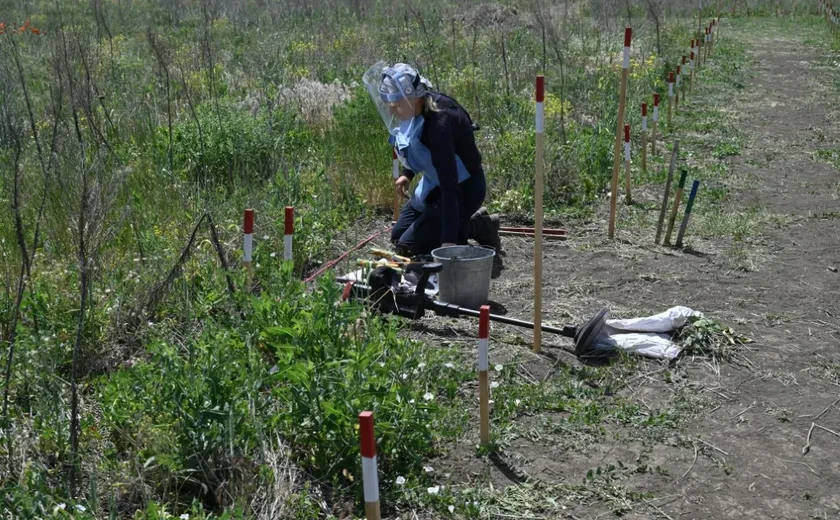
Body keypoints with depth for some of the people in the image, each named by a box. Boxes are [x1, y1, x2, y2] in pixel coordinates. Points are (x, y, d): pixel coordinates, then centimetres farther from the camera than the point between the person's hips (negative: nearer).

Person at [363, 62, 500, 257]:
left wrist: (449, 239, -41)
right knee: (398, 235, 14)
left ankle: (477, 228, 0)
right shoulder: (421, 108, -8)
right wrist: (407, 173, 5)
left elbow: (449, 185, -38)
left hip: (463, 189, -9)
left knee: (408, 246, -11)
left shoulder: (439, 123, -34)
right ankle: (471, 220, 16)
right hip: (434, 185, 9)